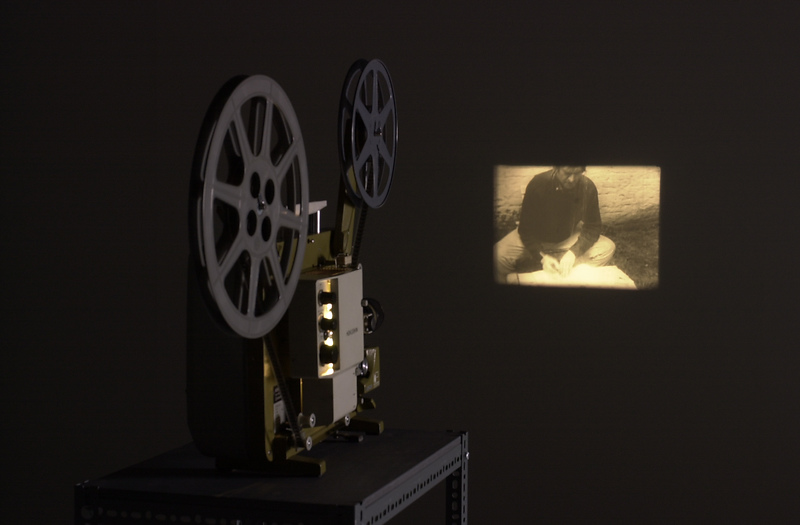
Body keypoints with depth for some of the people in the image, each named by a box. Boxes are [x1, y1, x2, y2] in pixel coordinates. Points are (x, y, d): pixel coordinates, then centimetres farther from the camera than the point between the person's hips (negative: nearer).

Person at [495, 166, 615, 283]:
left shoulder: (588, 187, -20)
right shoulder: (537, 184, -27)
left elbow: (592, 228, -14)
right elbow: (526, 229, -21)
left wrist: (573, 252, -31)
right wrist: (542, 257, -35)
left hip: (567, 238, 4)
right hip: (535, 237, -3)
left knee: (607, 248, -21)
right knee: (498, 257, -30)